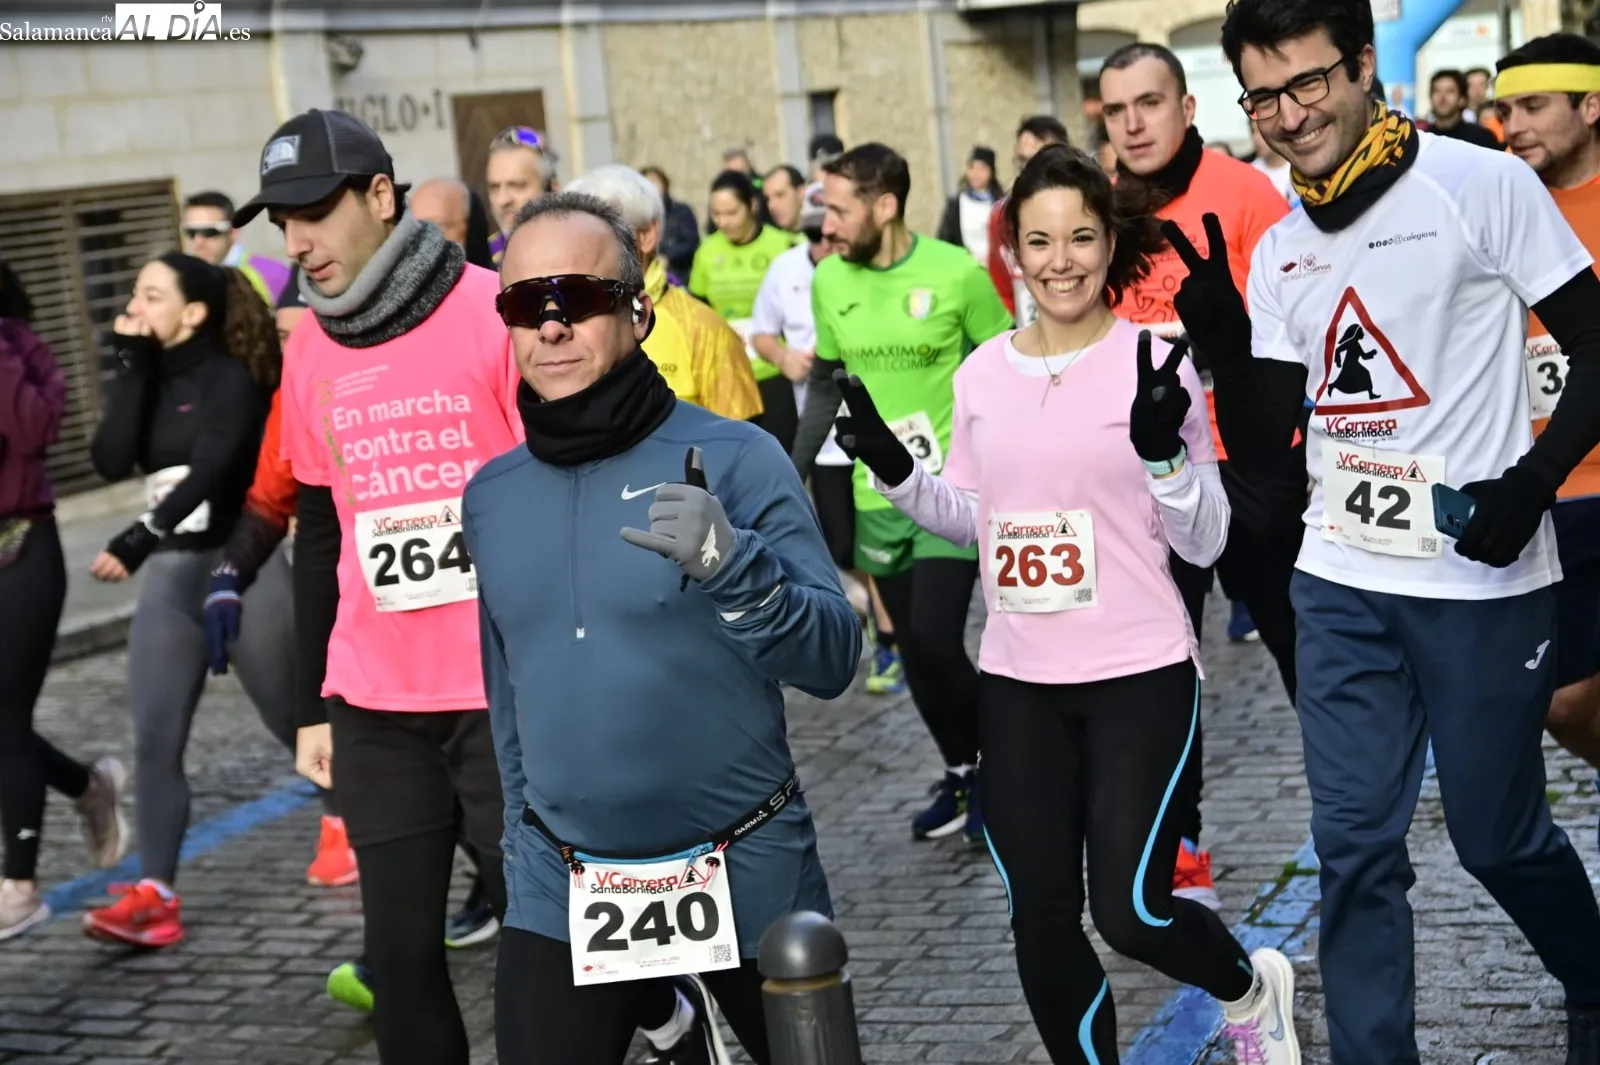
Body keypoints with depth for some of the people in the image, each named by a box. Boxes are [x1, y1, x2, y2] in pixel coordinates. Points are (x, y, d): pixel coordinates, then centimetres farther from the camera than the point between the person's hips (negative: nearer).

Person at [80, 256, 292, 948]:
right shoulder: (149, 381, 9)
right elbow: (110, 461, -7)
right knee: (154, 738, -6)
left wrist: (138, 540, -32)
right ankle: (155, 895, -7)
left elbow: (208, 474, -23)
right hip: (171, 573, 6)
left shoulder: (232, 379, -11)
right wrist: (132, 367, -10)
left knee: (289, 718, 11)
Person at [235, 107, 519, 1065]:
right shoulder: (310, 351, 7)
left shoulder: (495, 314, -9)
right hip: (375, 706, 5)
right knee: (400, 949, 7)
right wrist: (313, 706, 15)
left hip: (507, 693, -5)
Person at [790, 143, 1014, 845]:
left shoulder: (958, 274, -12)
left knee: (935, 639, -14)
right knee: (914, 650, 9)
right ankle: (962, 775, 28)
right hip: (878, 495, 5)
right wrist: (795, 472, 11)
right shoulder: (829, 281, 1)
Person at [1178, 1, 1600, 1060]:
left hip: (1483, 580, -4)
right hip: (1342, 585, 4)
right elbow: (1263, 447, 7)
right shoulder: (1280, 251, 8)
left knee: (1499, 834, 9)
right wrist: (1222, 335, -10)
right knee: (1355, 846, 4)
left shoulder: (1483, 185, -8)